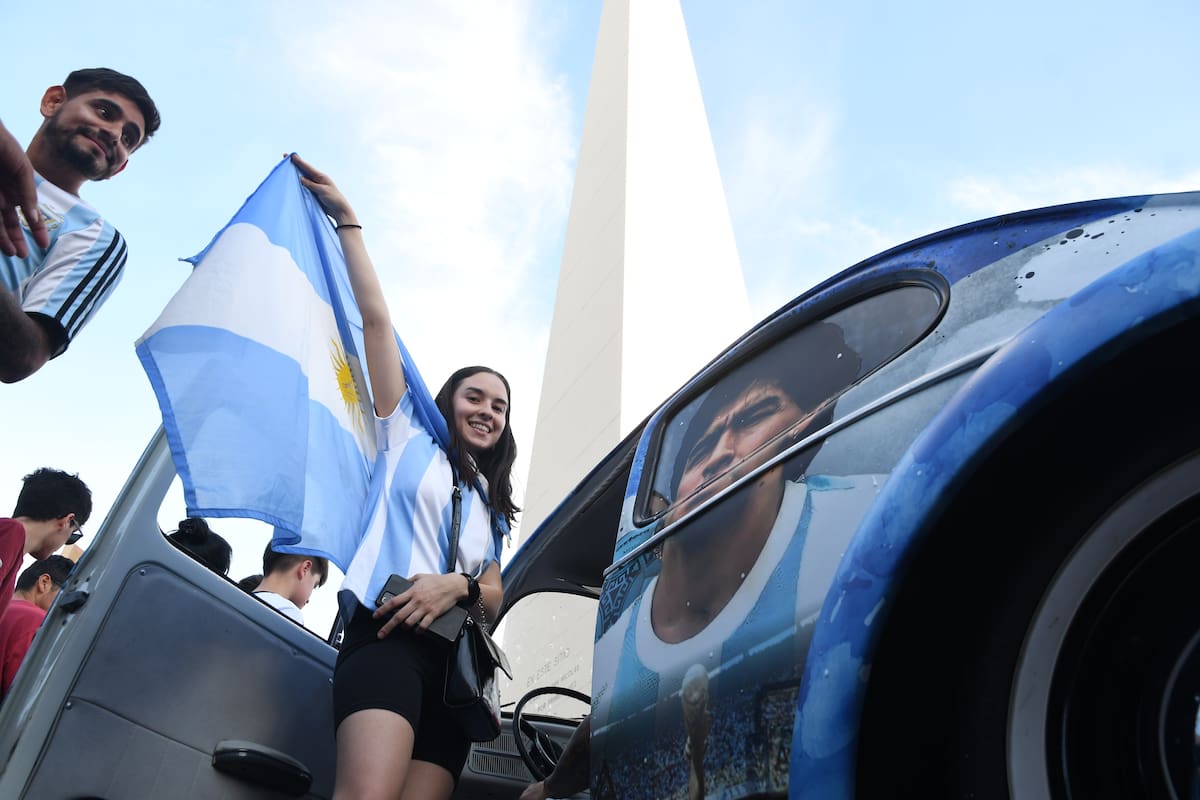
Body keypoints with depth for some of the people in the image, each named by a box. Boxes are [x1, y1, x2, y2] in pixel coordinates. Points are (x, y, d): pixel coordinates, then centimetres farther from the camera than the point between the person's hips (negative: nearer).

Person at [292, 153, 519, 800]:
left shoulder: (490, 505, 27)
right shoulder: (409, 442, 17)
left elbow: (495, 595, 17)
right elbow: (375, 317, 11)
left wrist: (458, 585, -6)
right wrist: (346, 220, 9)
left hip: (456, 658, 5)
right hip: (387, 633, -5)